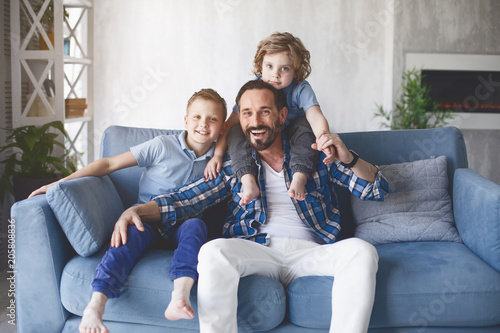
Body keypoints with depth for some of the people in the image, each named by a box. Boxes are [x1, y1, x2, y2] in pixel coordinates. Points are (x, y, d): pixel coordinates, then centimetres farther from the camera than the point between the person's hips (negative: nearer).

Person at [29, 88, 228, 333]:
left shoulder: (215, 158, 7)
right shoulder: (163, 146, -3)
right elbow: (110, 164, -3)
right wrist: (61, 182, -9)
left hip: (180, 223, 2)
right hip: (146, 215, -1)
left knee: (196, 226, -32)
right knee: (132, 233, -34)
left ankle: (180, 295, -52)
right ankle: (94, 307, -46)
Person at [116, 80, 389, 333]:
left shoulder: (315, 156, 14)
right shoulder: (232, 167, 16)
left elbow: (377, 190, 12)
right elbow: (184, 199, 6)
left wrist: (347, 158, -8)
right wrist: (138, 210, -12)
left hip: (310, 252, 1)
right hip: (257, 251, 0)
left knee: (361, 251, -29)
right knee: (213, 251, -32)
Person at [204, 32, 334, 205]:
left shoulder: (300, 89, -22)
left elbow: (315, 116, -38)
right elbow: (231, 123, -20)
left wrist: (323, 137, -61)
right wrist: (217, 154, -32)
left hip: (293, 138, -1)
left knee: (305, 124, -31)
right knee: (236, 132, -25)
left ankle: (299, 178, -41)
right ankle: (248, 182, -41)